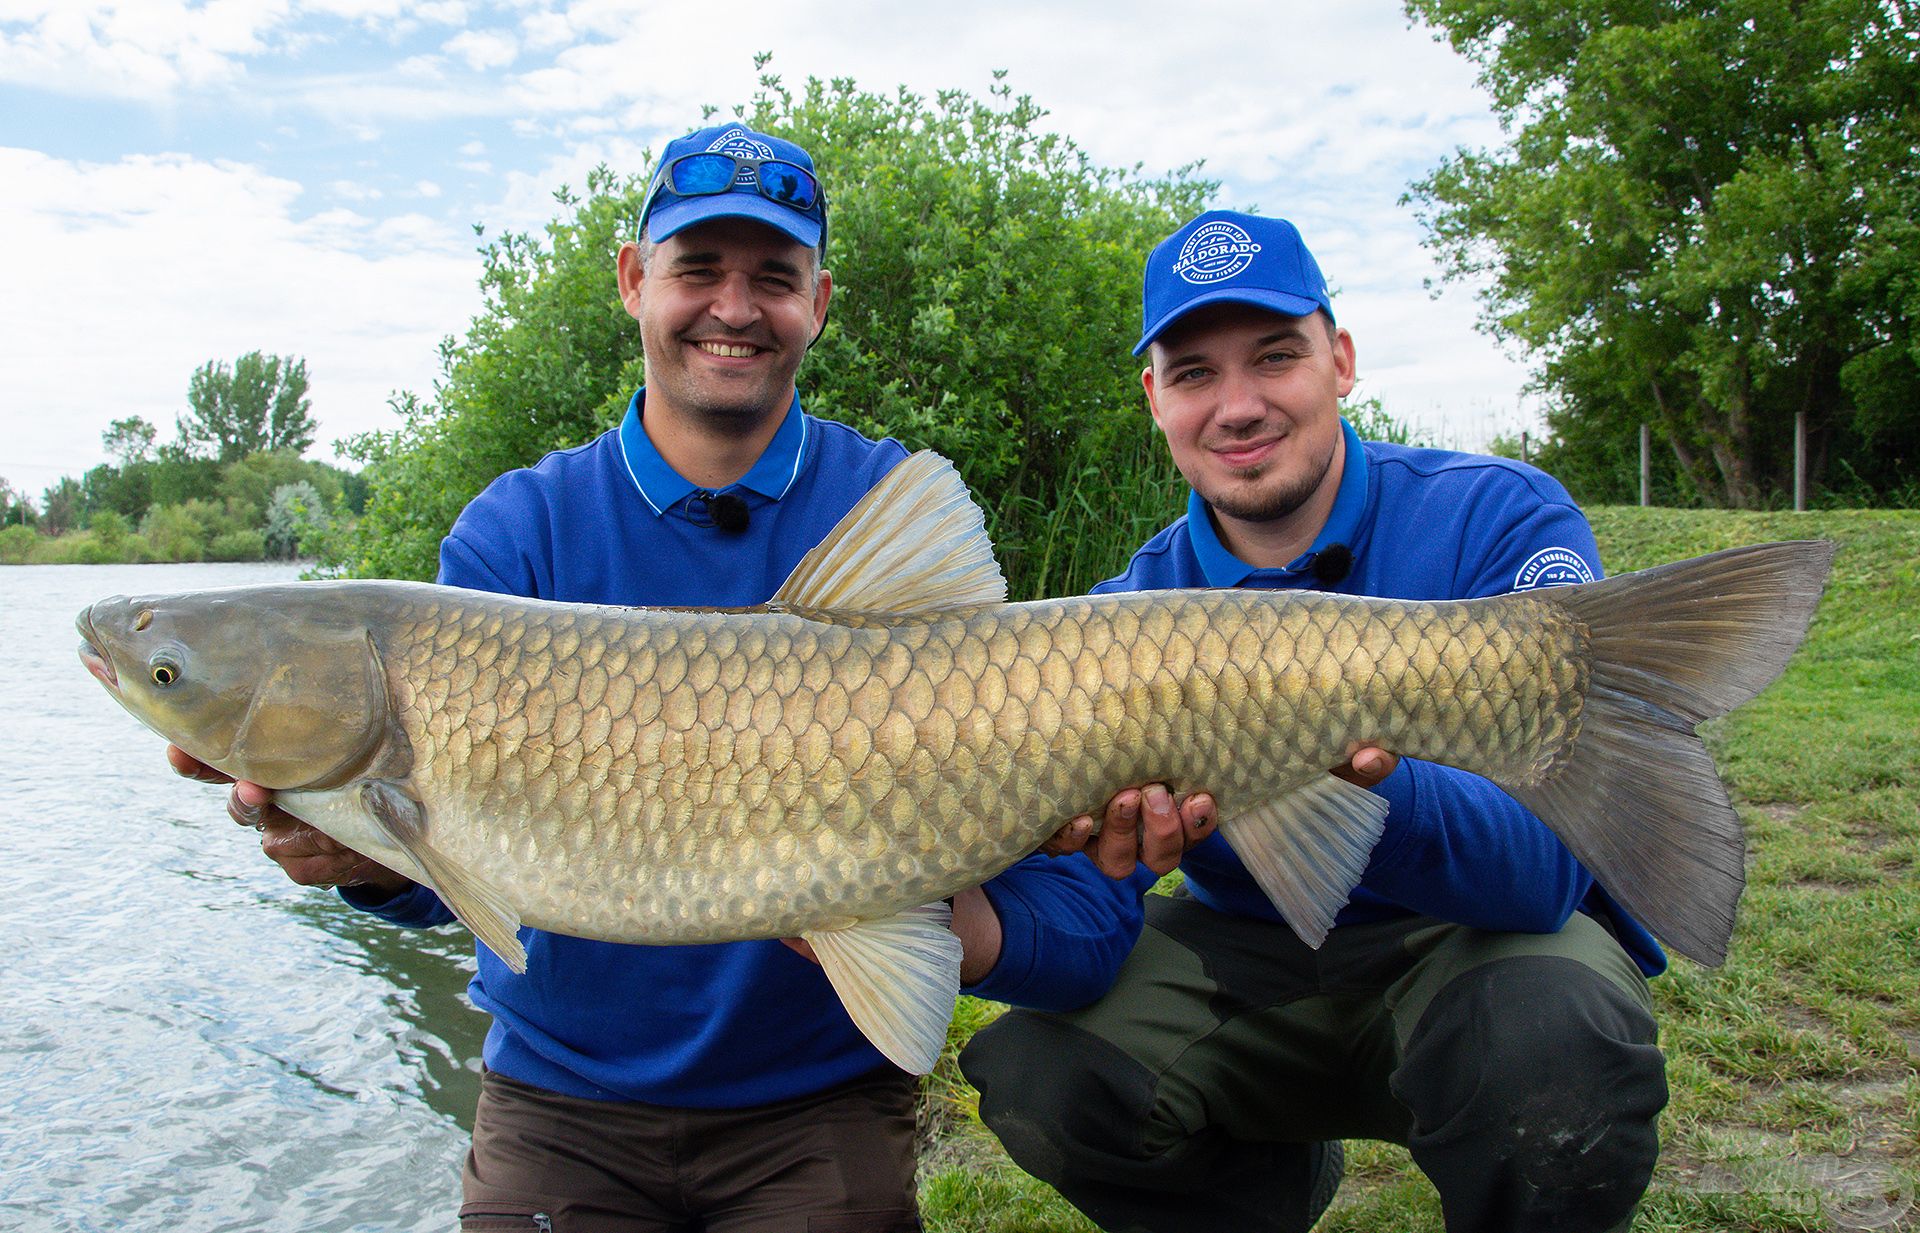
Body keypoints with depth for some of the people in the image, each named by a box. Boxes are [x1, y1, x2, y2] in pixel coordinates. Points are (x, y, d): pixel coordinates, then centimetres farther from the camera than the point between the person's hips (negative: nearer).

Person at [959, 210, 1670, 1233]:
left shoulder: (1501, 520, -16)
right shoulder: (1134, 610, -7)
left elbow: (1547, 867, -27)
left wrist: (1370, 785, -47)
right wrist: (1112, 851, -36)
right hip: (1250, 954, 3)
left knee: (1549, 1057, -36)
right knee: (1036, 1073, -21)